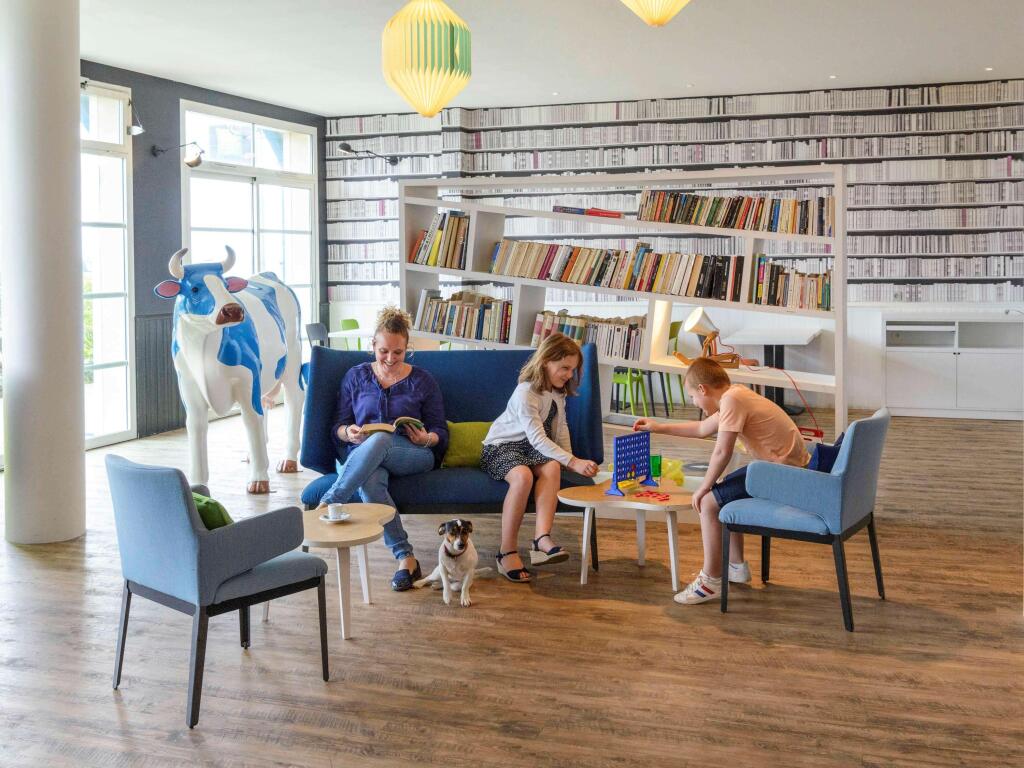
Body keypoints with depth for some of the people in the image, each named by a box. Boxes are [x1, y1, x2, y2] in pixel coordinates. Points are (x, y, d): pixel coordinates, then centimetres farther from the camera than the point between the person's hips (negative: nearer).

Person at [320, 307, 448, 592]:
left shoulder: (422, 381, 12)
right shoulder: (356, 376, 16)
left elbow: (441, 431, 10)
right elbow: (337, 425, 12)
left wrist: (427, 438, -15)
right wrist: (348, 432, -13)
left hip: (413, 456, -1)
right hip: (361, 455, 1)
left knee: (379, 440, -39)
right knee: (369, 481, -39)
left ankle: (327, 504, -39)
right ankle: (405, 557, -38)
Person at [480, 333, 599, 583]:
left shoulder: (558, 391, 8)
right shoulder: (525, 394, -20)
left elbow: (561, 427, 15)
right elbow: (538, 439, -25)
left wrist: (569, 458, -1)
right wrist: (572, 462, -32)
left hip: (532, 448, 7)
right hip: (501, 448, -7)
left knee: (552, 467, -29)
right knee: (522, 475, -39)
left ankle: (542, 539, -43)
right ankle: (507, 551, -31)